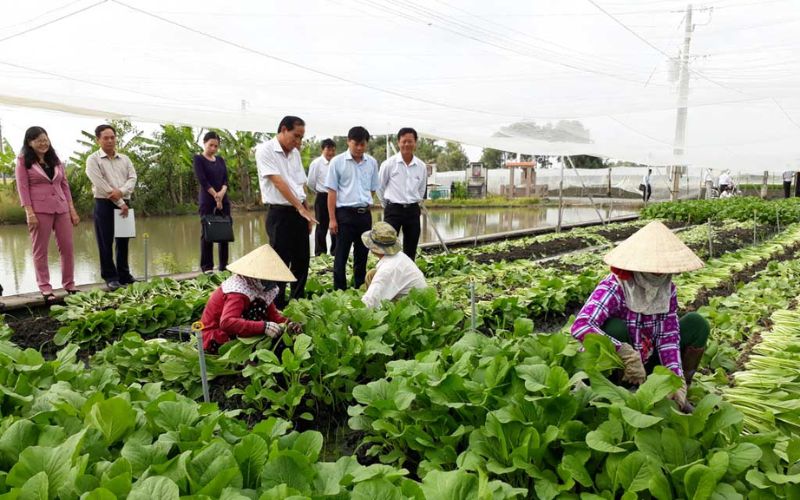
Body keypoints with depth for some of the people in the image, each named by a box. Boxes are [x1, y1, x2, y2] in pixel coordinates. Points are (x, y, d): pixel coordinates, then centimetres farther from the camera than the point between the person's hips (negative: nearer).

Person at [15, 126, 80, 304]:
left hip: (61, 208, 4)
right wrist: (30, 213, -14)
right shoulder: (23, 161, 3)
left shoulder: (55, 160, 16)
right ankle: (45, 289, 7)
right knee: (40, 251, 2)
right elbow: (22, 188, -4)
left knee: (67, 248, 4)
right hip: (39, 210, -4)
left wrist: (72, 209, 8)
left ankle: (69, 285, 14)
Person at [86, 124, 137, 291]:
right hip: (104, 204, -4)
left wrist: (121, 191, -17)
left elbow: (133, 178, 3)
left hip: (124, 203, 4)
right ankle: (110, 277, 8)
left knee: (123, 241, 9)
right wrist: (119, 203, -14)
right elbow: (101, 185, -12)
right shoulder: (93, 160, -2)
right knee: (106, 243, 0)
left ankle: (124, 275, 18)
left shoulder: (124, 159, 13)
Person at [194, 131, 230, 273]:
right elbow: (202, 180, -11)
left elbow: (226, 178, 5)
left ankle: (224, 265, 12)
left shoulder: (220, 160, 15)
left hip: (223, 200, 5)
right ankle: (207, 266, 3)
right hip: (207, 201, -5)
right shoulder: (198, 159, -1)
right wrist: (215, 195, -15)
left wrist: (222, 192, -14)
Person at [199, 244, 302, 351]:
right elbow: (226, 323, -43)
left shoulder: (258, 286, -4)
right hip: (214, 339, -8)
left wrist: (287, 324, -23)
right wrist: (263, 327, -50)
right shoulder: (238, 291, -29)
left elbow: (272, 313, -2)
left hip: (233, 334, 8)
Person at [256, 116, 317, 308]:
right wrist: (301, 208, -19)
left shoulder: (295, 153, 13)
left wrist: (307, 213, 11)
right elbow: (278, 182, -16)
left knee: (302, 259, 11)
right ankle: (277, 306, 9)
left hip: (299, 213, 7)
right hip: (279, 213, -7)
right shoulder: (265, 150, -9)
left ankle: (298, 301, 25)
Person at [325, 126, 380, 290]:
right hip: (345, 214, -4)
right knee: (341, 257, 0)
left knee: (362, 255, 11)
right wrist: (332, 218, -9)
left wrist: (365, 203, 7)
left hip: (365, 214, 4)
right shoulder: (337, 162, -5)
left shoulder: (372, 163, 6)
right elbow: (332, 191, -5)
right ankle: (340, 291, 8)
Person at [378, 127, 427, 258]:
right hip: (393, 210, -3)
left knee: (410, 250, 10)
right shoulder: (389, 164, -7)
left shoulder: (422, 166, 2)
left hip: (413, 211, 4)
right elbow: (380, 187, 4)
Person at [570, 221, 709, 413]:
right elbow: (580, 326, -42)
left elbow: (668, 337, -12)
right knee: (616, 328, -34)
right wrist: (626, 353, -51)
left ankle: (680, 393, 5)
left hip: (647, 361, 6)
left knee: (697, 324, -6)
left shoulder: (667, 288, -8)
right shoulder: (614, 287, -27)